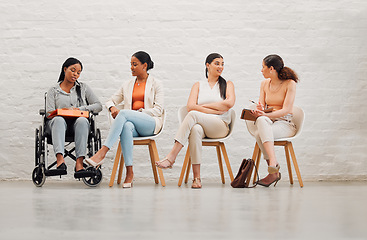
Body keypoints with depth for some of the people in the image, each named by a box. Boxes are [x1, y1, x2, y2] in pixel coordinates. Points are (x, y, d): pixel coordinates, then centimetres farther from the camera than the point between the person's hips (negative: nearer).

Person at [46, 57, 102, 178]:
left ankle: (79, 163, -50)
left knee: (82, 121, -37)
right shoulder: (53, 90, 18)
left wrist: (80, 109, -5)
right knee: (59, 120, -38)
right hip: (59, 122, -1)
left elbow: (98, 105, 11)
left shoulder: (83, 88, 22)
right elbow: (49, 112, 4)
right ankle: (60, 159, -58)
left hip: (77, 122, 1)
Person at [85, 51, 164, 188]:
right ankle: (129, 172, -42)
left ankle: (102, 153, -43)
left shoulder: (155, 84, 12)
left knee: (124, 113, -33)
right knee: (126, 127, -37)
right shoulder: (127, 85, 24)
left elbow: (158, 110, 1)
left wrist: (138, 112, -10)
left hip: (150, 123, -3)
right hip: (131, 122, 3)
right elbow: (110, 101, 23)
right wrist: (112, 107, -2)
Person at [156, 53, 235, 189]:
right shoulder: (198, 85, 21)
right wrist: (215, 110, -6)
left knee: (193, 115, -32)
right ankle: (196, 177, -42)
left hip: (221, 126, -1)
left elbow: (229, 103, -3)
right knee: (195, 129, -39)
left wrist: (204, 106, -2)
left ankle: (171, 157, -39)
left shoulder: (227, 84, 18)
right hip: (200, 124, 2)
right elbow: (190, 106, 3)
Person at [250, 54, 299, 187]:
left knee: (259, 134, -34)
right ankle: (273, 161, -46)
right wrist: (259, 110, -13)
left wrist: (267, 114, -26)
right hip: (267, 120, 4)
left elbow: (286, 110, -12)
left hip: (285, 123, -4)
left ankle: (273, 172, -36)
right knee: (261, 120, -35)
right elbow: (261, 106, 12)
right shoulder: (265, 83, 15)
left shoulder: (289, 84, -4)